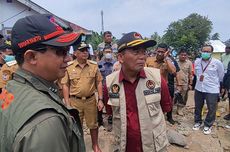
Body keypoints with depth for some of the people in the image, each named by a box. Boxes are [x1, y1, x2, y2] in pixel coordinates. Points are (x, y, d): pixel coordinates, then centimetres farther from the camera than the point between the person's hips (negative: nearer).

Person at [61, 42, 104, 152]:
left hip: (91, 100, 1)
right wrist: (67, 103, -5)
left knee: (93, 124, 14)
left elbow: (99, 83, 2)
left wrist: (100, 100, -3)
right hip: (74, 101, -1)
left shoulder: (94, 65, -2)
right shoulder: (69, 67, -6)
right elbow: (65, 85, -2)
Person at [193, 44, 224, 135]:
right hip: (198, 89, 3)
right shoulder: (197, 61, -2)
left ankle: (208, 125, 30)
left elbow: (221, 77, 3)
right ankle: (198, 122, 38)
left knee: (212, 109, 8)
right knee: (198, 107, 17)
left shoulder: (217, 63, -12)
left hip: (212, 90, -3)